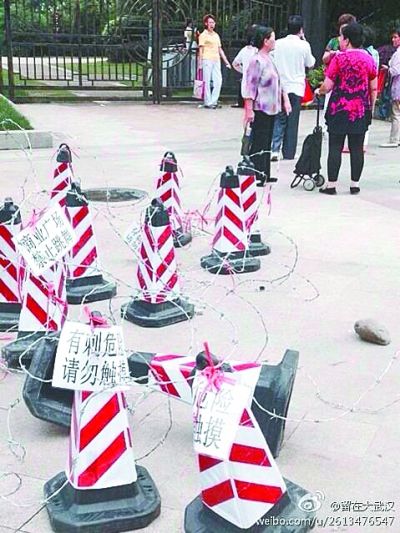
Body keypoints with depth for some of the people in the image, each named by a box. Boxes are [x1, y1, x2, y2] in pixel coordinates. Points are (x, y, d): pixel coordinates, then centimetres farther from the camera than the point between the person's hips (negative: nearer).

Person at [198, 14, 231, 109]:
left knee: (218, 81, -3)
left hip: (216, 60, 6)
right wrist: (200, 63, -10)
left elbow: (220, 49, 21)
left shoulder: (216, 35, 19)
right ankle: (208, 102, 1)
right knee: (207, 82, -4)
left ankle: (213, 101, 6)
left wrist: (226, 61, 17)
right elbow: (201, 50, -2)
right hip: (207, 60, -6)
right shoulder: (203, 35, 2)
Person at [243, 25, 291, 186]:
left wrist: (285, 100, 16)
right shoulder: (257, 61, -13)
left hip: (271, 109, 9)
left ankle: (265, 174, 21)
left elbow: (278, 82, 22)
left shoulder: (270, 59, 15)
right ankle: (255, 176, 0)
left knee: (267, 143, 13)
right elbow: (250, 87, -17)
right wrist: (249, 110, -21)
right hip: (260, 110, -9)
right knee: (258, 143, -5)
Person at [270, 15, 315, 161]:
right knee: (292, 121, 6)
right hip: (296, 87, -2)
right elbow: (310, 64, 9)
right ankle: (288, 153, 10)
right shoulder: (304, 45, -6)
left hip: (279, 87, 2)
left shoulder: (278, 43, -1)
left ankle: (274, 149, -6)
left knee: (279, 119, 9)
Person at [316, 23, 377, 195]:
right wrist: (371, 108, 17)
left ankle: (331, 185, 5)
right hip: (361, 110, 4)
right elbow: (374, 88, 8)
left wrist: (319, 91, 12)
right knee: (357, 148, 8)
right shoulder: (368, 58, 5)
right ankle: (355, 184, 13)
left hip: (339, 109, -4)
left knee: (335, 147, 2)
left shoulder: (339, 58, -8)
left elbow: (327, 86, -9)